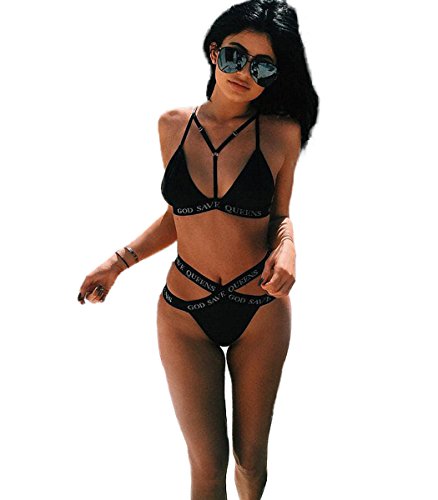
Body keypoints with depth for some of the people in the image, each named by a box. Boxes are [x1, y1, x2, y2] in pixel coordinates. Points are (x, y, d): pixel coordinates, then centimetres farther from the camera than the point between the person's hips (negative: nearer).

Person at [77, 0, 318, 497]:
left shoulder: (281, 132, -6)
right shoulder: (173, 125, 0)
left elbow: (281, 215, 5)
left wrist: (286, 248, -17)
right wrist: (116, 263, 5)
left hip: (261, 309, -1)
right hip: (185, 312, 1)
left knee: (251, 457, 12)